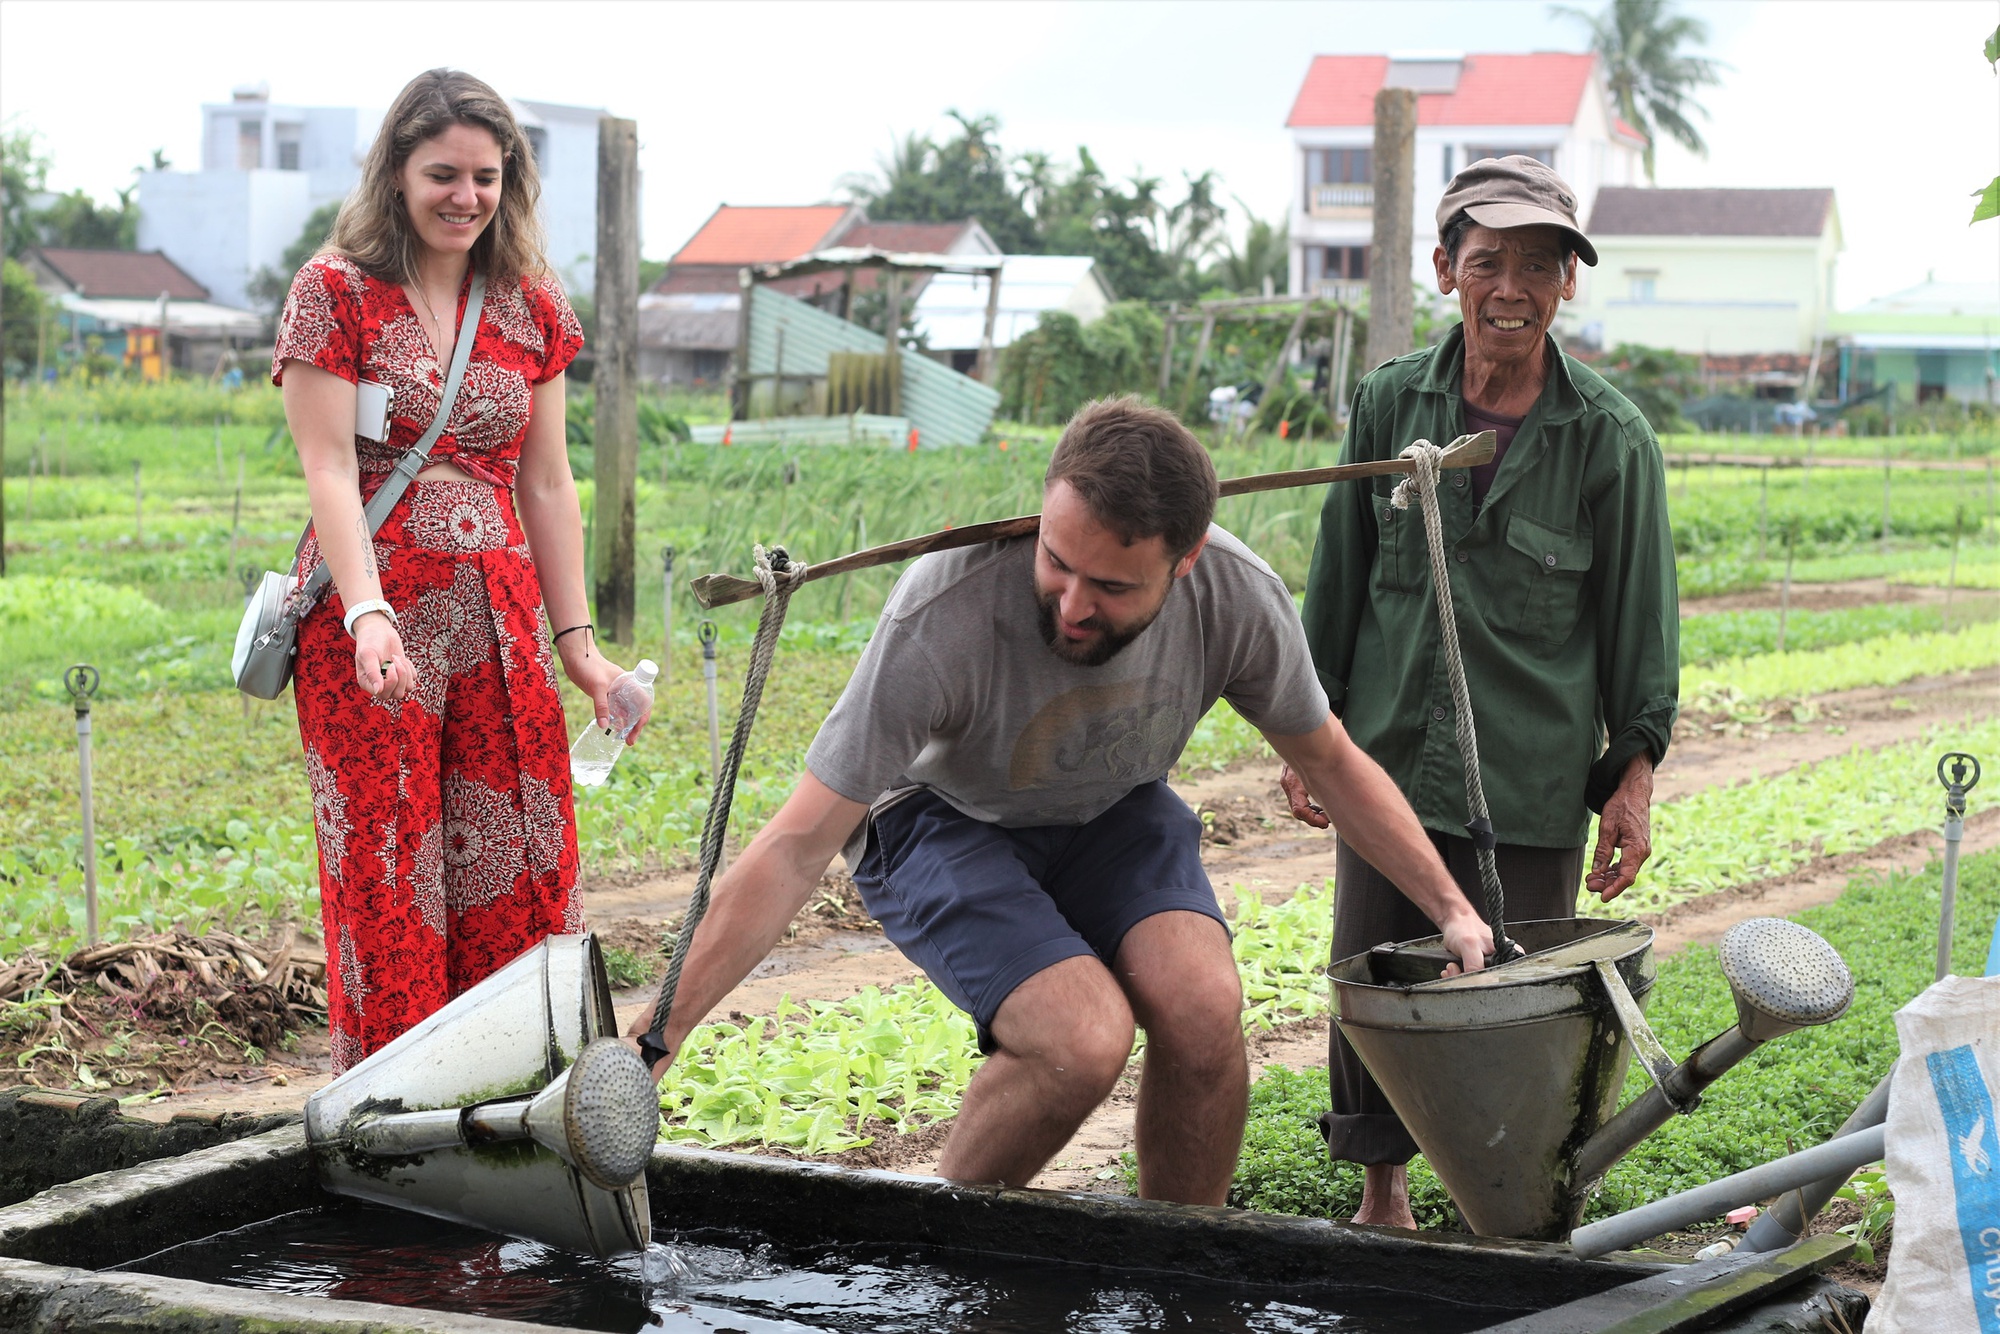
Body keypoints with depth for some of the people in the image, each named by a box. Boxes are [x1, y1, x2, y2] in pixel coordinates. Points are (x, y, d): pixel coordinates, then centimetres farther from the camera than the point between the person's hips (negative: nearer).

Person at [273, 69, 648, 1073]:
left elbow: (547, 484, 13)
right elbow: (329, 467, -10)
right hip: (370, 616, -4)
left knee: (521, 877, 1)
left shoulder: (530, 307, 12)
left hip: (501, 615, 4)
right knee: (388, 878, -4)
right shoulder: (335, 290, -2)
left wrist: (575, 639, 9)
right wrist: (367, 615, -23)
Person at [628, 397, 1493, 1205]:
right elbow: (797, 848, -32)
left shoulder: (1236, 597, -24)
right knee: (1085, 1039, -28)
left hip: (1112, 812, 4)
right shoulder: (943, 616, -36)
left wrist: (1452, 910, -4)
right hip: (943, 823, -3)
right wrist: (652, 1039, -35)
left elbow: (1331, 761, -2)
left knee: (1202, 1007, -24)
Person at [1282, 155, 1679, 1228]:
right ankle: (1382, 1190, 28)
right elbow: (1338, 579, 9)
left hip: (1533, 785, -2)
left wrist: (1635, 776, -1)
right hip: (1389, 762, 2)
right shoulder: (1390, 403, 1)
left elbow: (1639, 621, 1)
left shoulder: (1609, 439, -5)